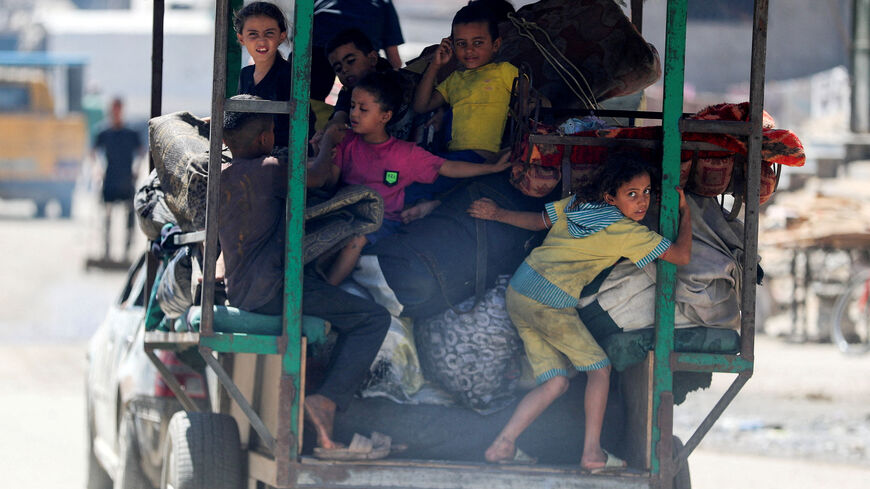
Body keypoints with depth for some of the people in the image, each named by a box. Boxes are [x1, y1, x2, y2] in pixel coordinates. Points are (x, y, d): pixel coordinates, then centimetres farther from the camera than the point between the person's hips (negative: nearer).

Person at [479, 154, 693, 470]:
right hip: (550, 302, -8)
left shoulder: (576, 203, 12)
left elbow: (537, 220, 25)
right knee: (599, 368, 9)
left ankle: (502, 446, 4)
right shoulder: (627, 231, -7)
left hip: (518, 291, 8)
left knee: (555, 383, 12)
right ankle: (593, 453, 6)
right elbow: (682, 256, -6)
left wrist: (496, 215, 42)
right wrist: (685, 212, 9)